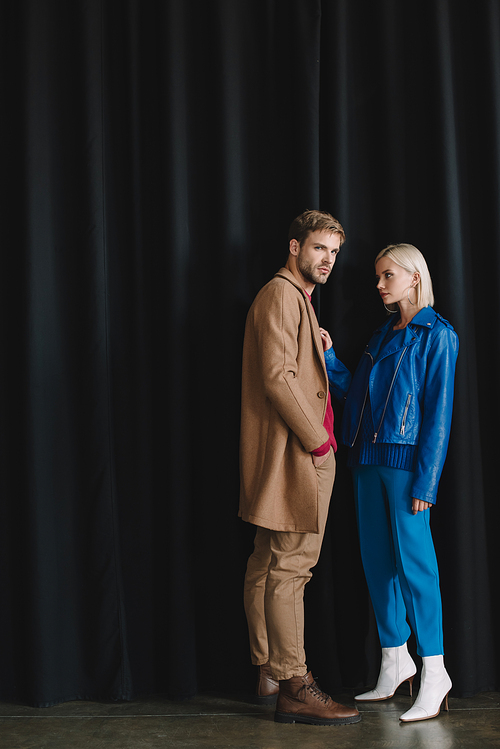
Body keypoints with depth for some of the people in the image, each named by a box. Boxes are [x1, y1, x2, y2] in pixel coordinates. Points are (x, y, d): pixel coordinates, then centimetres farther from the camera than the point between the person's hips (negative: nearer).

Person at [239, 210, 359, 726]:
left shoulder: (297, 299, 24)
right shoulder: (281, 294, -10)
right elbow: (277, 377, -20)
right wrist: (317, 441, -16)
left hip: (299, 452, 11)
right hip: (293, 454, -11)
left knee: (268, 566, 13)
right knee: (289, 568, -9)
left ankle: (269, 674, 22)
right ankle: (294, 688, -6)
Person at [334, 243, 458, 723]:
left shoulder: (436, 336, -4)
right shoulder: (382, 335, 18)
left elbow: (438, 413, -10)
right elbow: (357, 393, 17)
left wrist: (425, 481, -15)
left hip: (406, 460, -8)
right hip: (368, 459, 8)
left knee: (413, 562, -7)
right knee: (376, 561, 9)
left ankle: (434, 674, 1)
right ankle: (394, 664, 20)